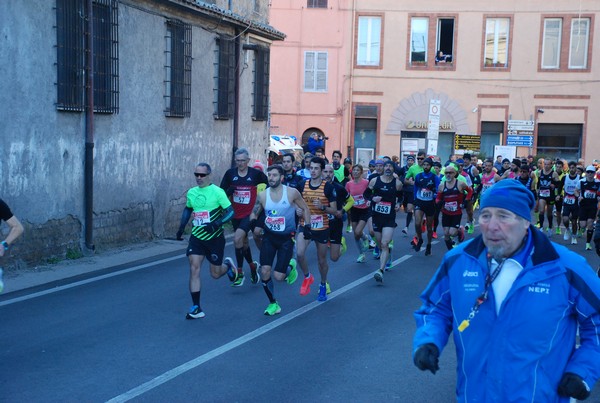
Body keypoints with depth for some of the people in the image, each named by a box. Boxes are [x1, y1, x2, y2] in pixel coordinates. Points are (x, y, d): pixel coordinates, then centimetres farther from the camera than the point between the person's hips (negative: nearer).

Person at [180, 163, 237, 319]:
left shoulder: (217, 192, -12)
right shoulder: (191, 192, 4)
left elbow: (230, 212, -14)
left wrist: (217, 223, -27)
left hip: (215, 238, -3)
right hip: (196, 237, 4)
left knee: (215, 274, 7)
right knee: (194, 268, -11)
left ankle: (228, 265, 44)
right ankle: (196, 308, -6)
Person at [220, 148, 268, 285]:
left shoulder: (256, 173, -7)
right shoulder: (230, 173, 0)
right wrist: (229, 191, -17)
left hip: (250, 213, -4)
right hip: (236, 214, 4)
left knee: (237, 238, -21)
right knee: (243, 241, 16)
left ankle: (240, 272, -9)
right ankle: (253, 265, 39)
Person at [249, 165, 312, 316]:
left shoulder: (292, 192, -10)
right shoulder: (262, 195, -4)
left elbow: (305, 209, 4)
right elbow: (254, 213, 8)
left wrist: (307, 227, -2)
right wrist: (253, 220, -15)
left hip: (287, 237, -2)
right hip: (269, 236, 2)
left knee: (278, 276, -8)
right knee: (264, 271, -10)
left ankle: (290, 268, 29)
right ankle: (273, 303, 11)